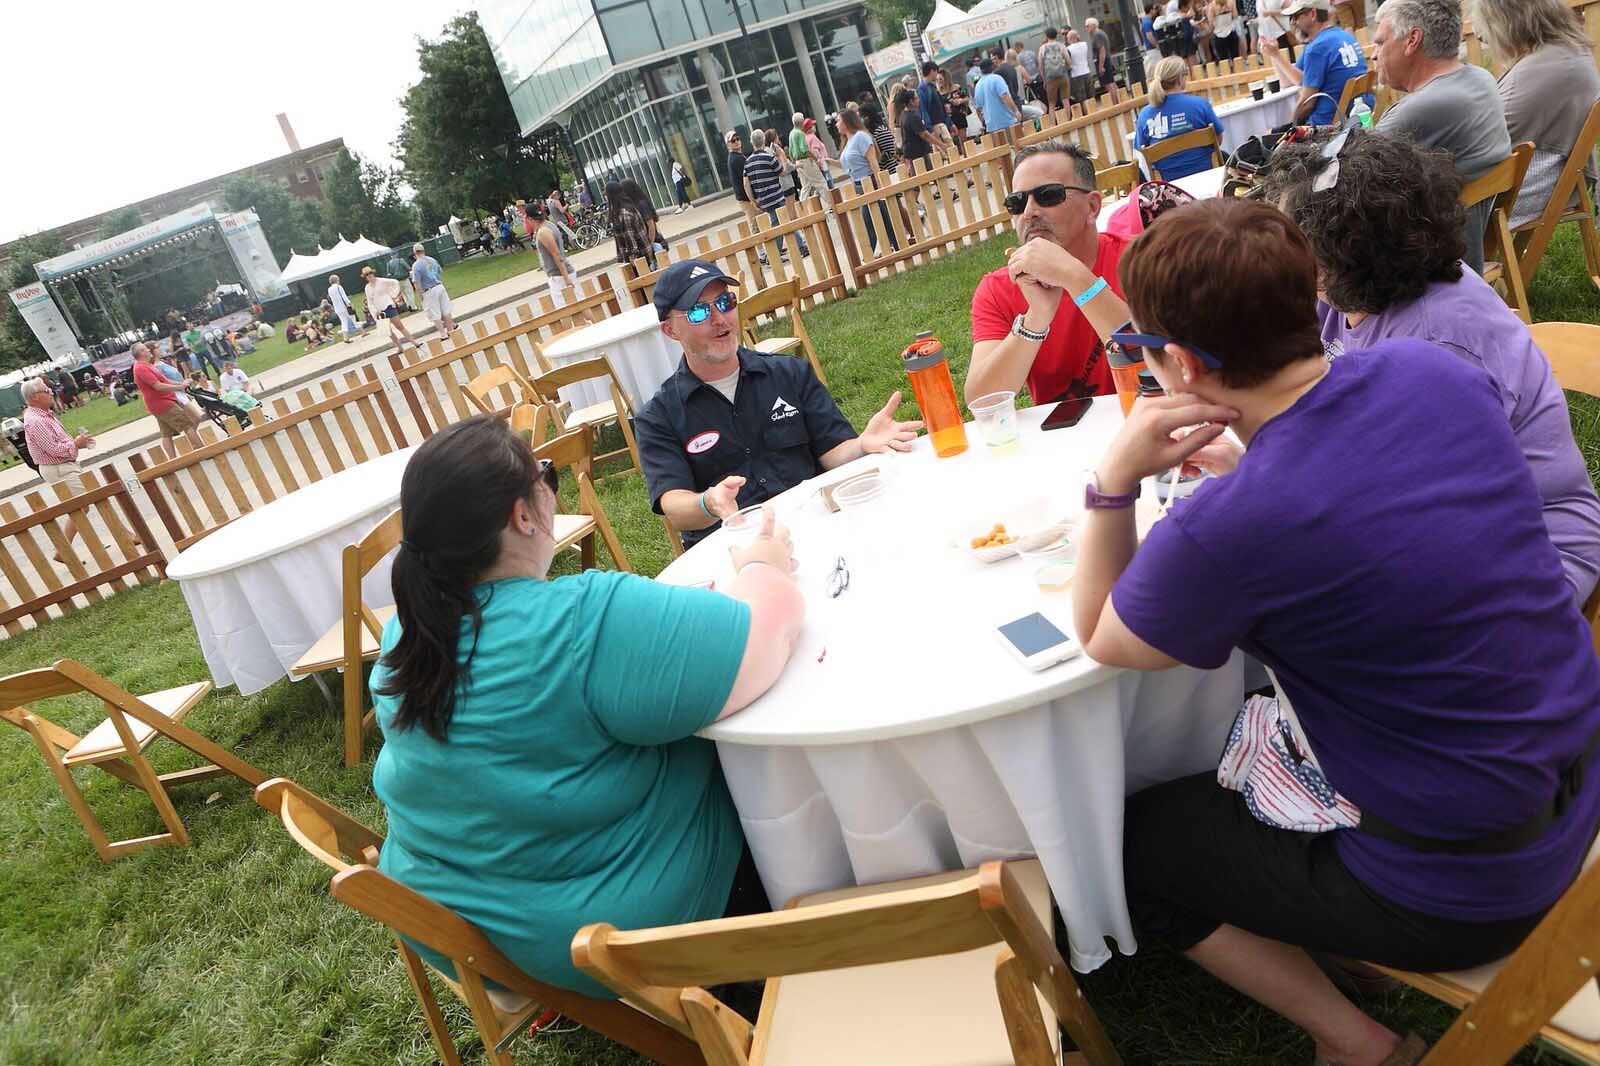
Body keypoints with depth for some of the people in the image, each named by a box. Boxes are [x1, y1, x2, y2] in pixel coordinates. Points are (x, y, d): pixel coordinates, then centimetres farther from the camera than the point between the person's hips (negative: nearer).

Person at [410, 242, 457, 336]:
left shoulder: (416, 265, -13)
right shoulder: (432, 260, 4)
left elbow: (416, 283, -17)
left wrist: (421, 294, -9)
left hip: (429, 291, -6)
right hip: (440, 287, 6)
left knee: (435, 316, 3)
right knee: (446, 311, 14)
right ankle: (450, 330, 23)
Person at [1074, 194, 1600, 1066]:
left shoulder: (1227, 526, -33)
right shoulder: (1433, 370, -12)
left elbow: (1099, 641, -12)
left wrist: (1114, 478, -19)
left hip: (1456, 888, -7)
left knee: (1126, 843, 10)